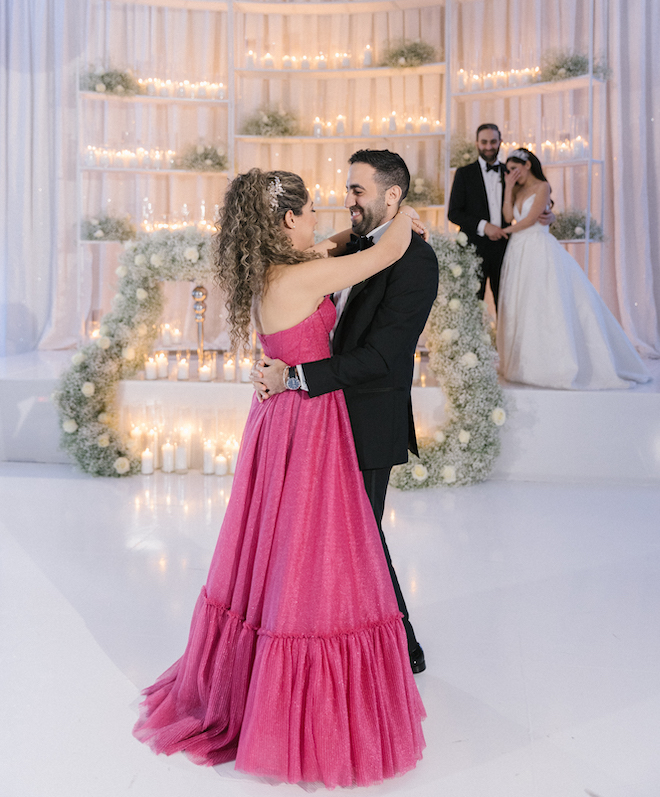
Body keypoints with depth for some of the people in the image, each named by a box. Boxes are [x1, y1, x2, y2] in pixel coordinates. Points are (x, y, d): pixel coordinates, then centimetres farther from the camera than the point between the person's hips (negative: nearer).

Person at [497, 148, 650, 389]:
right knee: (519, 307, 2)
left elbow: (531, 219, -10)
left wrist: (506, 231, 0)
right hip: (519, 252, 7)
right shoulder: (517, 191, 17)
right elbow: (508, 216, 3)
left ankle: (556, 366, -7)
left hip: (539, 250, -7)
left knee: (543, 304, -10)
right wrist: (508, 187, 3)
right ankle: (523, 363, 5)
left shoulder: (542, 187, -2)